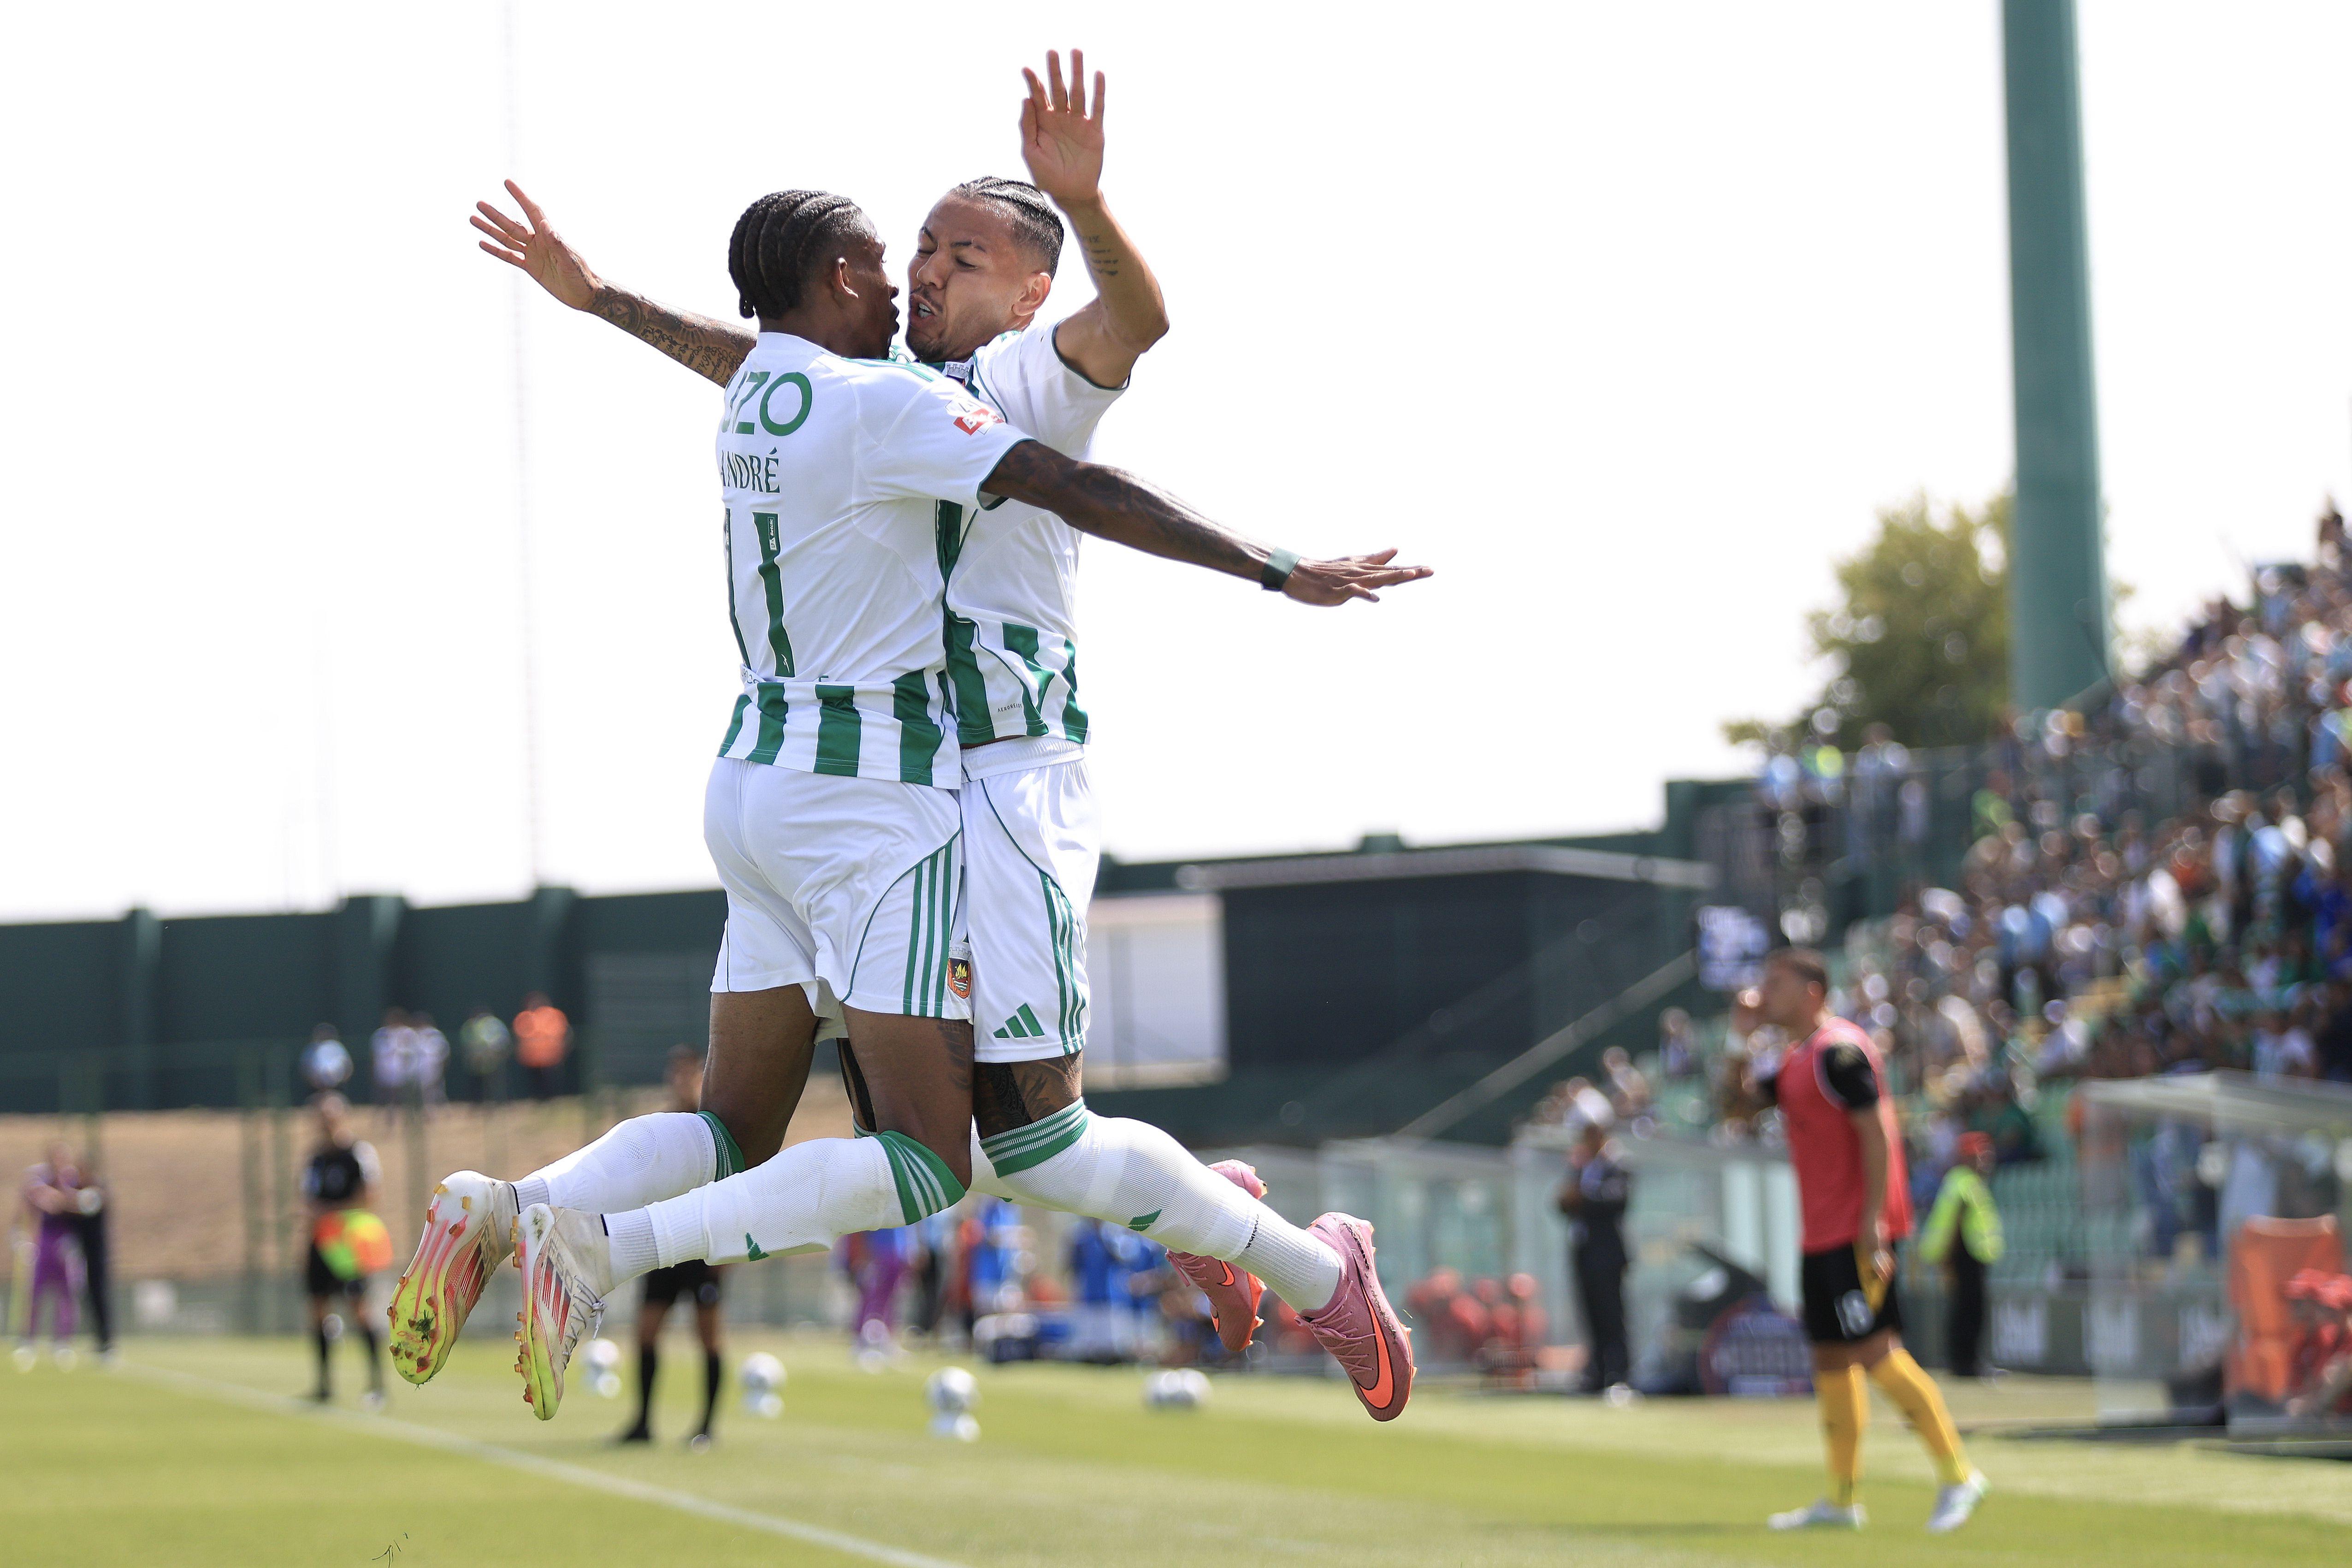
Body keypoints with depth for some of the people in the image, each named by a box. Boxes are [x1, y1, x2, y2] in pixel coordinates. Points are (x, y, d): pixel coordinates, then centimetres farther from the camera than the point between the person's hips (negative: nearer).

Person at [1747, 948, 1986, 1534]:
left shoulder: (1837, 1051, -14)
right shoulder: (1798, 1058, 16)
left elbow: (1876, 1133, -18)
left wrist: (1872, 1219, -22)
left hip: (1857, 1232, -10)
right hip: (1822, 1234, 10)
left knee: (1873, 1351, -13)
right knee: (1830, 1359, 10)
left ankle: (1957, 1474, -8)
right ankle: (1841, 1499, 15)